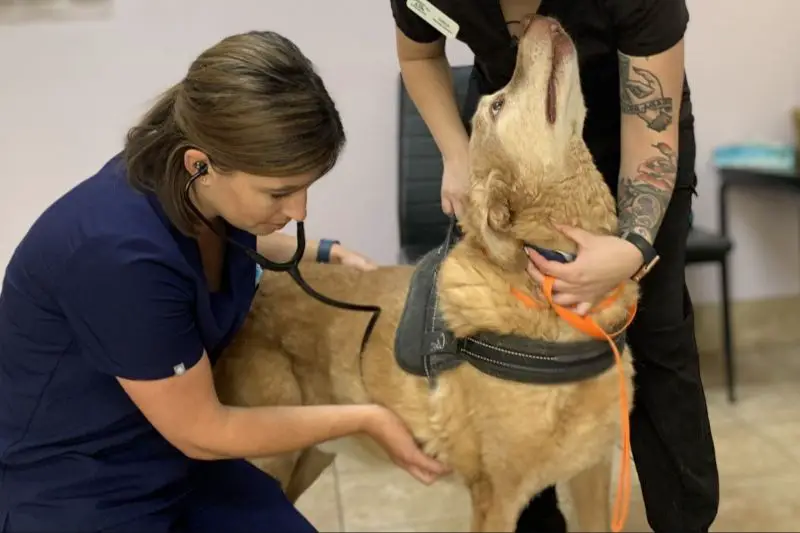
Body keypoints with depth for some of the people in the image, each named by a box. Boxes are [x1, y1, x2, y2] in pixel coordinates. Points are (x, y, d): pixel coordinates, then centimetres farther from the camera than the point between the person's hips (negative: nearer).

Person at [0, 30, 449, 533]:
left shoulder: (203, 193, -10)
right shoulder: (120, 254, -33)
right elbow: (203, 433, -21)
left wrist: (327, 255, 5)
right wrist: (366, 418, -14)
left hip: (172, 457, 7)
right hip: (71, 492, -7)